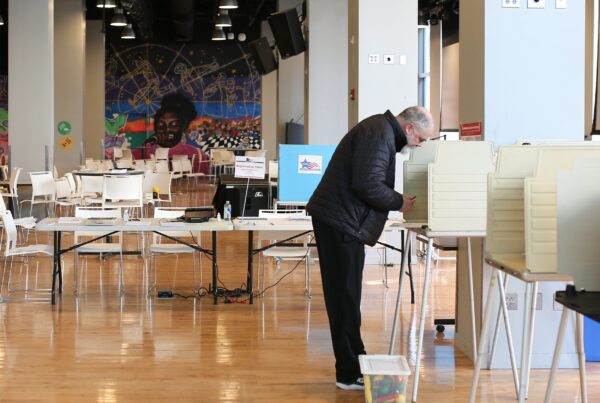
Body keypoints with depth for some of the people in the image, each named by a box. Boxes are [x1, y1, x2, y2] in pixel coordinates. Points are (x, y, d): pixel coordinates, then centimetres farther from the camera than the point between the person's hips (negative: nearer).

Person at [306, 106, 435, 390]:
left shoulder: (382, 131, 17)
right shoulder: (379, 134, -16)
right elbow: (368, 185, -24)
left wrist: (396, 200, 7)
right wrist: (399, 202, -11)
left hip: (339, 220, 11)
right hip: (340, 222, -11)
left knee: (345, 297, 14)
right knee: (345, 299, -6)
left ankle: (354, 362, 22)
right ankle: (350, 374, -1)